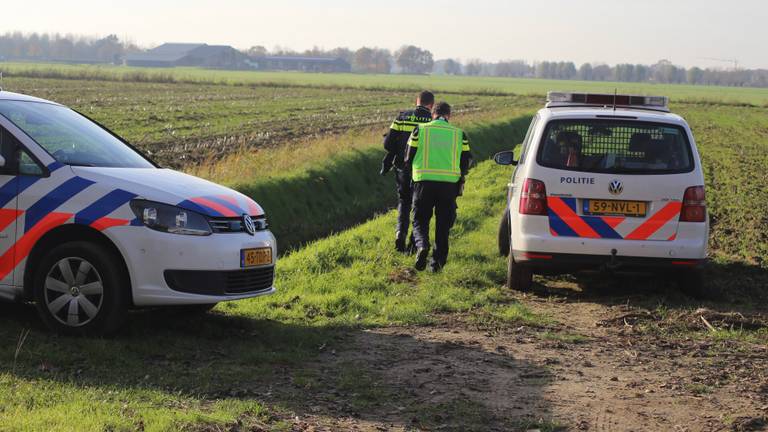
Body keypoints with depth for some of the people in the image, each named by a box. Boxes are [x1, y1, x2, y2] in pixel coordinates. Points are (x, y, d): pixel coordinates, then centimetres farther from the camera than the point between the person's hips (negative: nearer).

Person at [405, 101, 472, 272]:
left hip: (424, 182, -1)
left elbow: (409, 158, 5)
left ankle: (422, 245, -21)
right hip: (449, 184, 1)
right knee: (443, 225, 12)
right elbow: (466, 161, 9)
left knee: (420, 220, 8)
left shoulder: (420, 130, 3)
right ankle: (438, 261, 12)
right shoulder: (459, 134, 8)